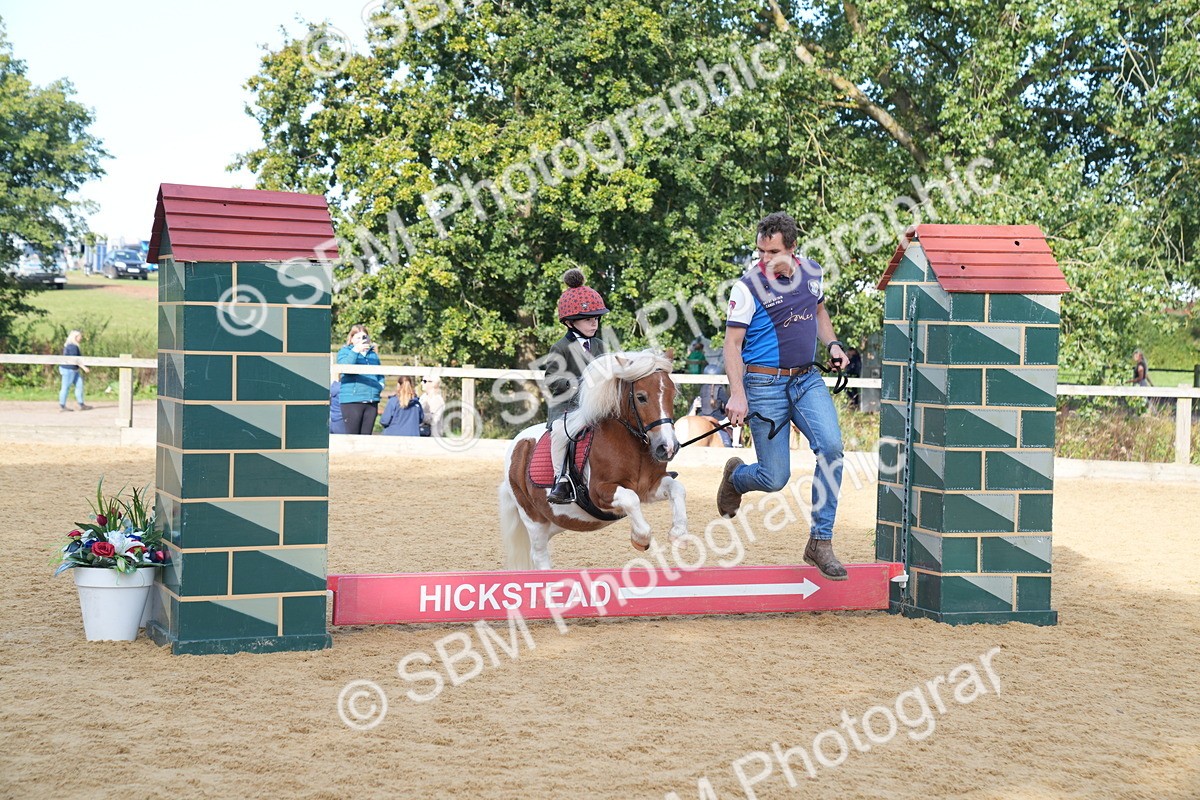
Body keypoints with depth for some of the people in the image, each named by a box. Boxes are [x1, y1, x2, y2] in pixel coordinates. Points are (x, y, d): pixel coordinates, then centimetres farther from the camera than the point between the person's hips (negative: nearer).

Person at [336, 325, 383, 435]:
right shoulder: (345, 351, 4)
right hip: (352, 400, -5)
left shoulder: (373, 354, 19)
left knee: (366, 435, 6)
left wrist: (380, 386, 6)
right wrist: (355, 351, -24)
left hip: (371, 400, 5)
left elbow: (380, 375, 27)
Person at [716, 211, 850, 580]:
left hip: (808, 379, 4)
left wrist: (832, 344, 6)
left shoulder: (812, 272, 5)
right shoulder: (749, 285, -11)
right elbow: (732, 343, -11)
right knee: (775, 478, -4)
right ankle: (735, 476, 35)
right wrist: (737, 394, -22)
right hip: (765, 384, -4)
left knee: (831, 446, -19)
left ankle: (820, 542, -11)